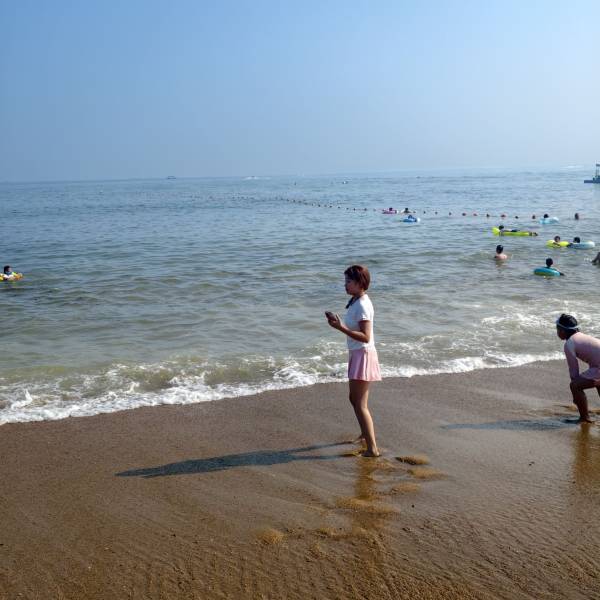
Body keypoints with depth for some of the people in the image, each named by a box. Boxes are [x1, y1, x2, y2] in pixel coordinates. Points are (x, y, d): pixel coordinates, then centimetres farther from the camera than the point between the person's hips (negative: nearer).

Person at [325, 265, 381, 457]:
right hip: (356, 354, 10)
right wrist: (338, 322, 4)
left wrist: (341, 328, -30)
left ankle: (372, 448, -5)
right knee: (354, 399, 25)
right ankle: (365, 435, 43)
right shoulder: (355, 302, 10)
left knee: (360, 404, -8)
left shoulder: (362, 305, -20)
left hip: (363, 355, -10)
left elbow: (365, 337, -26)